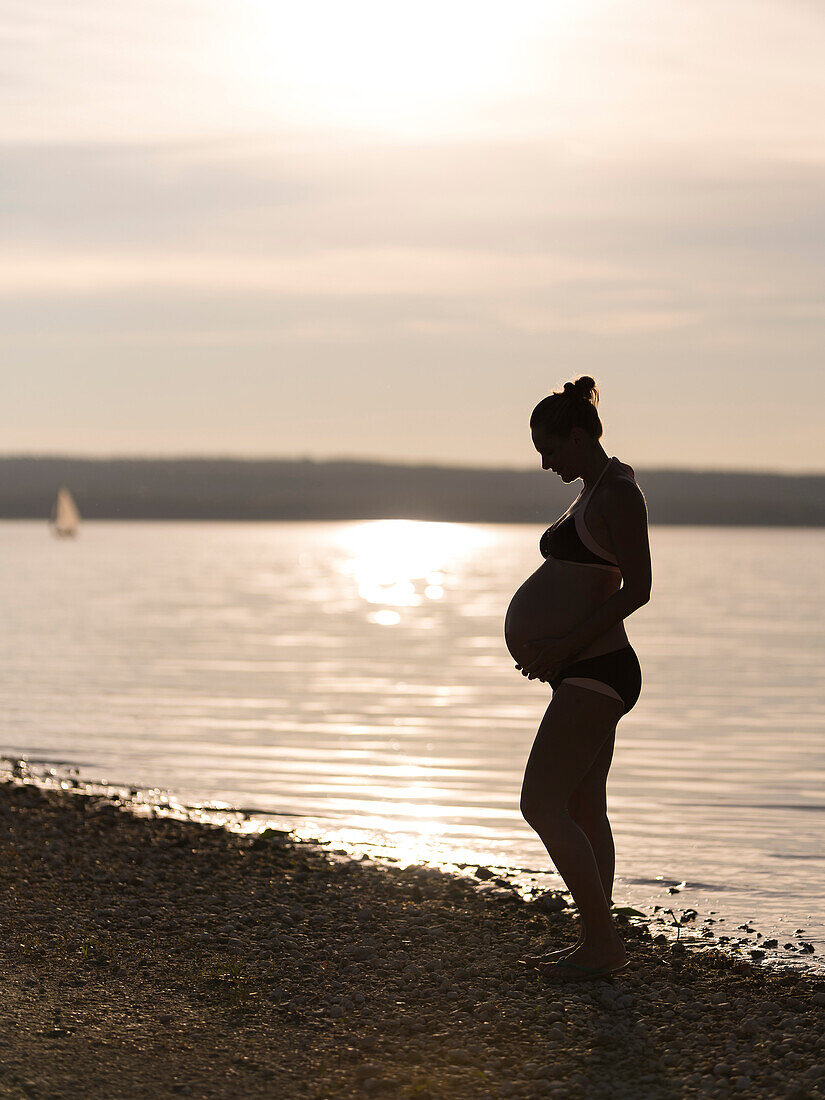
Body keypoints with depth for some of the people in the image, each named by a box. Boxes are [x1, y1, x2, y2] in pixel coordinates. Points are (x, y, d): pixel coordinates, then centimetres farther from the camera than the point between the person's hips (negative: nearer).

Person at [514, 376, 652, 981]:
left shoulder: (620, 493, -14)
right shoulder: (594, 493, 16)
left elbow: (638, 587, -19)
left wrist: (566, 645, -19)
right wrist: (548, 643, 11)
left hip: (595, 674, -10)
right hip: (587, 672, 11)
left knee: (542, 805, -10)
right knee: (585, 810, 13)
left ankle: (605, 942, -5)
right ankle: (597, 944, 19)